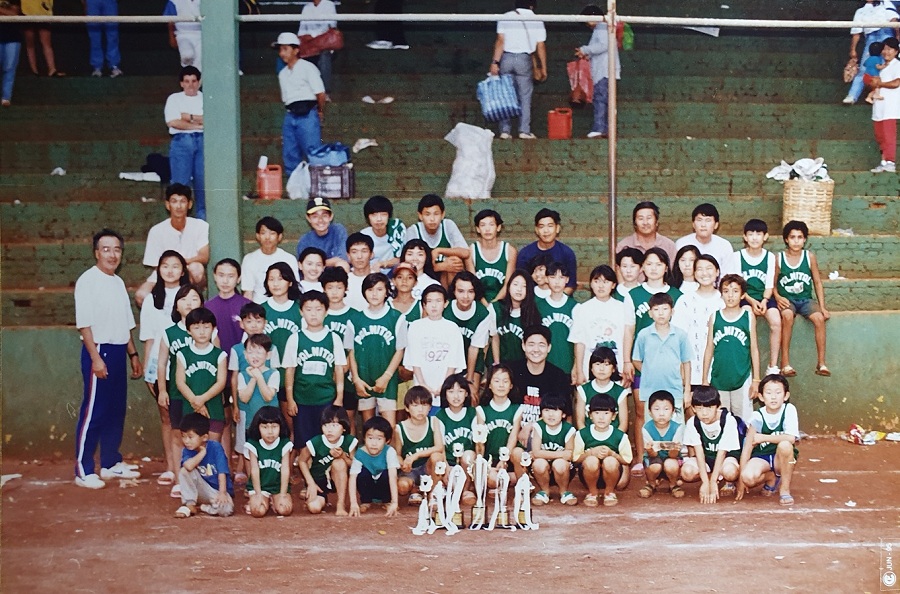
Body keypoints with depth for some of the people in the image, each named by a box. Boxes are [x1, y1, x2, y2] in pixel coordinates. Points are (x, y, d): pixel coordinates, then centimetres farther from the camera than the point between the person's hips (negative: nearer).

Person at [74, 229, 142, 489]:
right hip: (99, 351, -8)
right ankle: (83, 471, -1)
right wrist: (95, 357, -20)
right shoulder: (88, 281, -9)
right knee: (93, 412, -6)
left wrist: (134, 354, 18)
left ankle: (110, 463, 21)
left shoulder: (118, 282, 15)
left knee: (117, 410, 11)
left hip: (118, 351, 8)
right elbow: (84, 323, -14)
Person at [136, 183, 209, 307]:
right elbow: (158, 268, -4)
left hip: (191, 279, 0)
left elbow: (204, 257, -15)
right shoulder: (157, 231, -7)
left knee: (196, 268, -36)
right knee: (141, 295, -29)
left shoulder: (201, 226, -8)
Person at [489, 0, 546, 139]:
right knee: (525, 96, 7)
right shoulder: (537, 21, 5)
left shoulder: (505, 17, 4)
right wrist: (543, 68, 13)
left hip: (506, 58, 1)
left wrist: (495, 62, -4)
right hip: (524, 60, -1)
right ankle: (524, 131, 2)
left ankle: (505, 130, 3)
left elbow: (500, 41, -4)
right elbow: (540, 47, 5)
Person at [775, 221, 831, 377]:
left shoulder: (809, 257, 3)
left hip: (805, 299, 2)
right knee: (787, 316, -36)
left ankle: (821, 363, -19)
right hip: (786, 299, -2)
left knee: (819, 318, -29)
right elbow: (773, 283, 3)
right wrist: (777, 297, -18)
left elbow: (817, 282, 6)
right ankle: (785, 363, -30)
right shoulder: (779, 258, -1)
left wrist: (822, 307, -1)